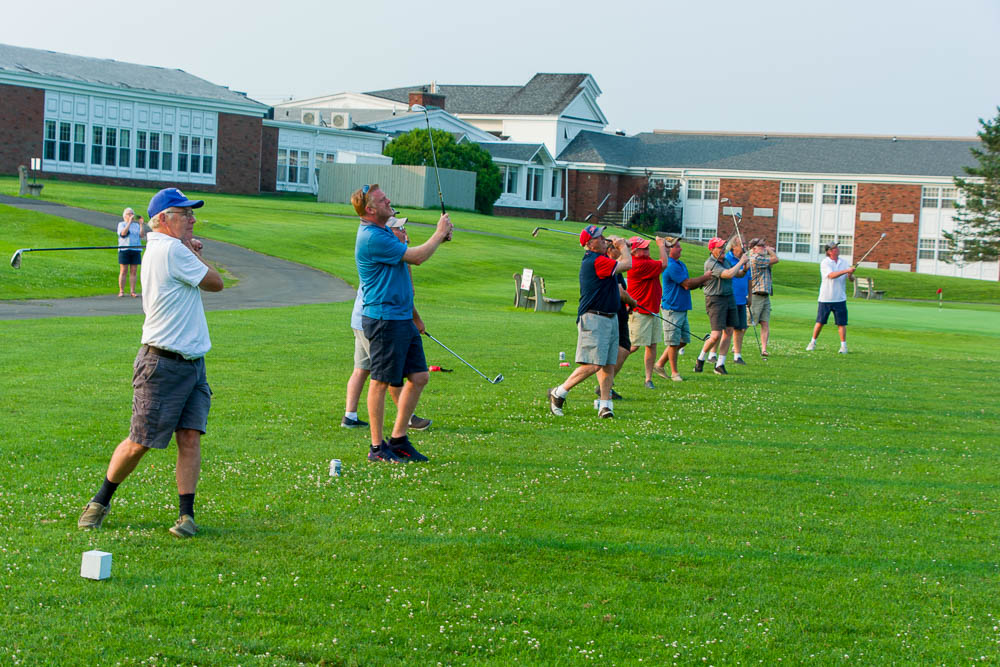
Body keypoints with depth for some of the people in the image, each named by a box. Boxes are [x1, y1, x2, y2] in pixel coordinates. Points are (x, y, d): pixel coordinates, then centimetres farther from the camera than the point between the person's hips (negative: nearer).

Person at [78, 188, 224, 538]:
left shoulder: (159, 250, 15)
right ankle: (100, 502, 15)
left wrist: (192, 253, 8)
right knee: (139, 443, -2)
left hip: (192, 362, 9)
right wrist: (195, 255, 8)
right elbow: (215, 283, -6)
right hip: (164, 363, -9)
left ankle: (186, 513, -1)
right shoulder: (172, 250, -15)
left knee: (190, 437, -2)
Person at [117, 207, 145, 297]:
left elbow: (142, 235, 1)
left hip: (136, 250, 3)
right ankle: (121, 291, -3)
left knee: (133, 272, 0)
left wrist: (141, 224, -8)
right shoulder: (121, 224, 5)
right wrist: (129, 222, -17)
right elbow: (123, 233, -15)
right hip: (124, 250, -3)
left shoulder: (136, 225, 15)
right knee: (123, 271, -4)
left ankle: (132, 291, 2)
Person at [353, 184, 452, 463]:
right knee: (381, 381, -1)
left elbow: (412, 257, 26)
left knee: (419, 377, 9)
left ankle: (398, 438, 18)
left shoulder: (383, 231, 15)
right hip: (383, 319, -10)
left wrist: (440, 237, 11)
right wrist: (439, 233, -1)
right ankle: (377, 447, 7)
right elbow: (417, 257, -16)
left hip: (403, 318, 10)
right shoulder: (372, 237, -18)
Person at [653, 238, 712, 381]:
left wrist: (702, 282, 0)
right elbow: (687, 284, -18)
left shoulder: (681, 264, 14)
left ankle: (660, 364, 20)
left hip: (682, 309, 10)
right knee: (673, 342, -1)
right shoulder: (671, 266, -17)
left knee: (683, 340, 12)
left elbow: (689, 285, 19)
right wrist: (705, 277, -6)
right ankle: (674, 373, 9)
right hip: (672, 310, -10)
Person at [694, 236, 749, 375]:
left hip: (729, 297, 8)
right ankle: (701, 359, 11)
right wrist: (741, 262, -16)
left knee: (728, 331, 3)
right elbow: (728, 274, -27)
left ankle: (720, 365, 9)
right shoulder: (710, 263, -17)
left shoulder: (725, 260, 10)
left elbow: (738, 274, 22)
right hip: (715, 300, -8)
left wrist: (744, 270, 0)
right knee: (716, 335, -12)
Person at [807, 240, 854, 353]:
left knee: (841, 323, -1)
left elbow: (851, 280, 5)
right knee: (820, 322, 4)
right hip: (826, 298, -3)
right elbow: (831, 275, -23)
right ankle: (813, 343, 18)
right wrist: (846, 271, -29)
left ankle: (843, 345, 6)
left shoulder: (844, 262, 7)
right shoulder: (825, 263, -7)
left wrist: (850, 275, -18)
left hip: (840, 298, 3)